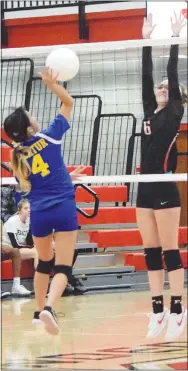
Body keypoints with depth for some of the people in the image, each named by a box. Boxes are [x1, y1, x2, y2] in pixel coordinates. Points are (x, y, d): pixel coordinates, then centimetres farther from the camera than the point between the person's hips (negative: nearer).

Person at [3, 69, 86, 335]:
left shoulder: (17, 157, 5)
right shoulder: (49, 137, -4)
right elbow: (69, 102, 7)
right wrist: (51, 83, -1)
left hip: (38, 214, 4)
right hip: (63, 210, -4)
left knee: (44, 263, 26)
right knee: (63, 267, -7)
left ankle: (39, 311, 32)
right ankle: (49, 308, -30)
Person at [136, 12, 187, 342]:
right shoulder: (150, 113, 14)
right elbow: (146, 76, 14)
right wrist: (147, 41, 15)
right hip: (146, 189, 7)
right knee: (151, 252, 6)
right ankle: (158, 310, 9)